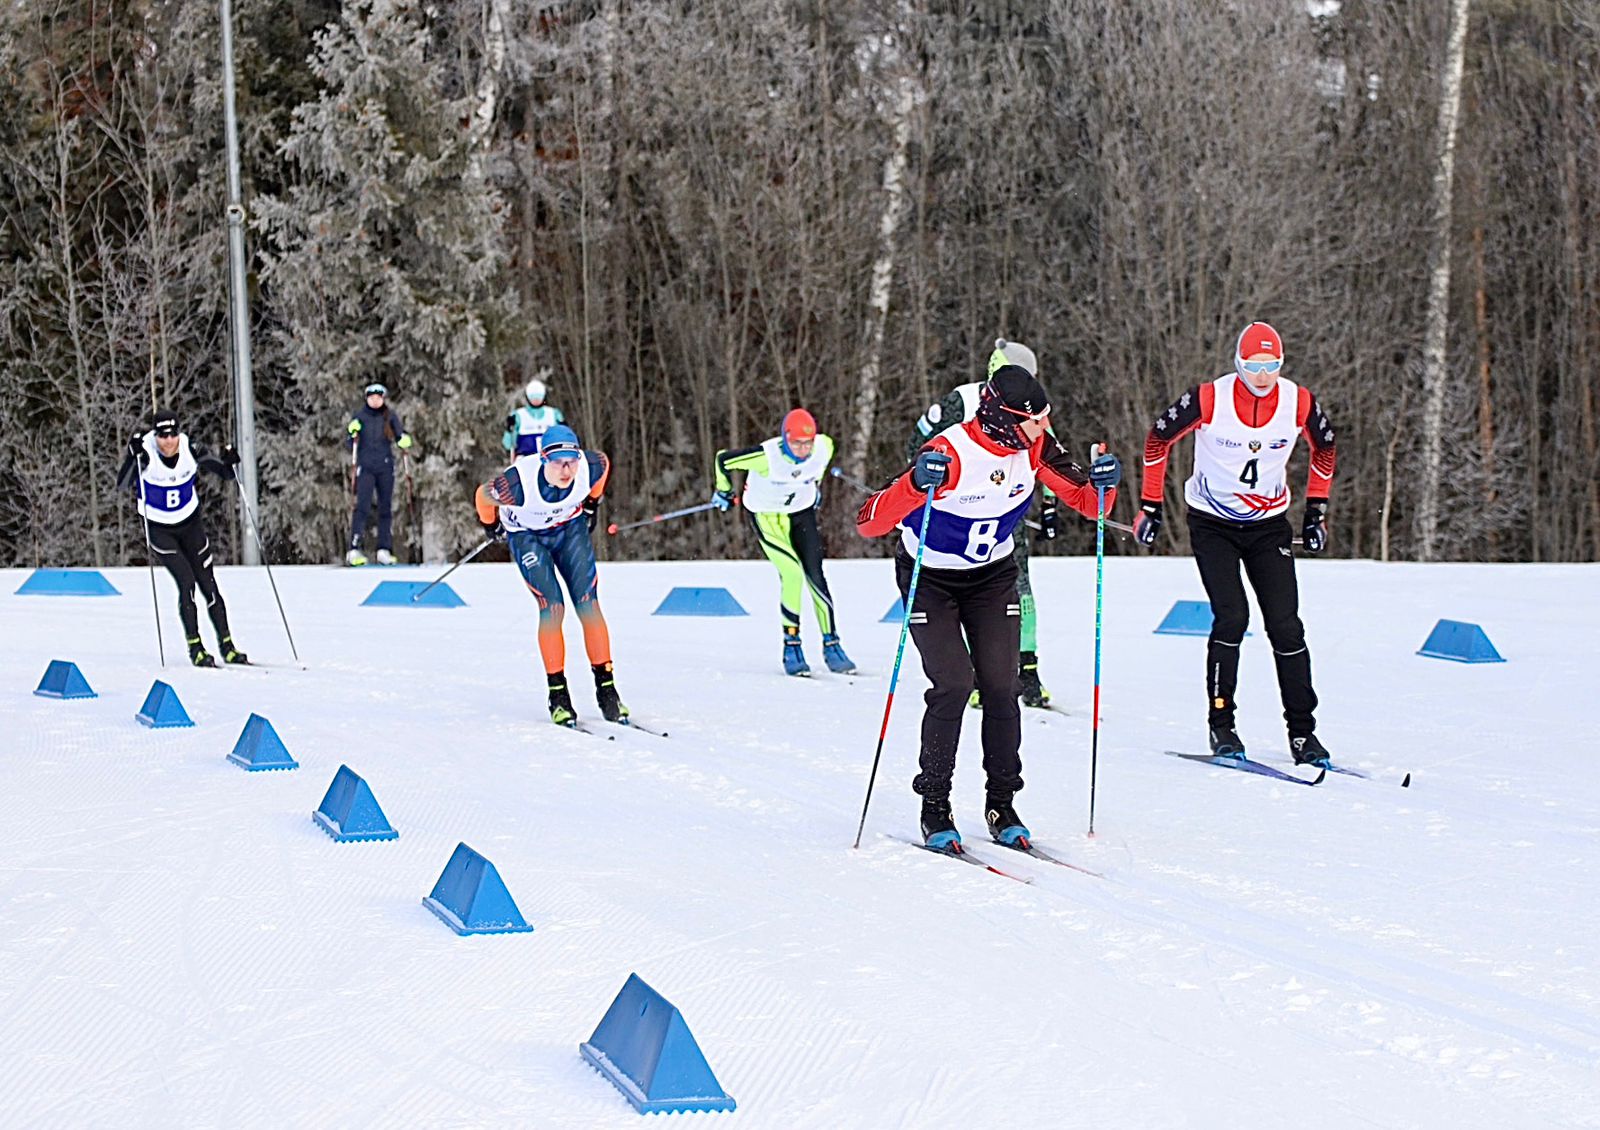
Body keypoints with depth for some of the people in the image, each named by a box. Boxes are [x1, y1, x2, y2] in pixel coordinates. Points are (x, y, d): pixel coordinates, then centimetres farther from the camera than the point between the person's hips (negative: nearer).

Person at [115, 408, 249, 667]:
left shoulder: (191, 450, -15)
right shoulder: (145, 452, -20)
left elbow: (225, 473, -4)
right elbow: (122, 485, -30)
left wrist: (229, 463, -25)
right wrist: (134, 457, -42)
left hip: (190, 523, 2)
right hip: (158, 528, -2)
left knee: (208, 583, 0)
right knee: (186, 581, -16)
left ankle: (227, 646, 9)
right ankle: (195, 647, -9)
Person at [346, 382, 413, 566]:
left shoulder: (390, 416, 4)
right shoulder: (360, 415, 1)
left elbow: (400, 436, 9)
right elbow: (351, 443, 4)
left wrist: (404, 442, -13)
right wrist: (352, 432, -17)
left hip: (386, 466, 3)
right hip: (365, 466, -3)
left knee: (386, 507, 4)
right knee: (362, 506, -12)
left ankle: (384, 550, 10)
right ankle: (354, 550, -15)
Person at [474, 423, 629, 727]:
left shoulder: (591, 467, -29)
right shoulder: (518, 483, -38)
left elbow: (605, 464, -2)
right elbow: (484, 495, -15)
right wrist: (490, 524, 5)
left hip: (570, 527, 3)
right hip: (527, 535, -3)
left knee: (589, 604, -8)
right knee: (552, 607, -16)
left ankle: (606, 689, -1)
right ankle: (558, 695, -6)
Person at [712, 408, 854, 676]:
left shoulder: (824, 447, -20)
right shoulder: (767, 456, -32)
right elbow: (723, 460, -17)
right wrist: (724, 492, 0)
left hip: (802, 512, 4)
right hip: (767, 518, -4)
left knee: (815, 577, -4)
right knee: (792, 574, -19)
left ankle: (831, 644, 7)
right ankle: (791, 646, -6)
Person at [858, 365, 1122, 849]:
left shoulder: (1034, 447, -15)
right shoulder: (949, 453, -32)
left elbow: (1087, 502, -5)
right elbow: (869, 522, -36)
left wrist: (1102, 482, -28)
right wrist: (915, 484, -54)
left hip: (993, 576, 4)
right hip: (930, 578, -4)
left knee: (1001, 686, -7)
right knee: (954, 683, -17)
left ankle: (1001, 801, 7)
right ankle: (934, 805, -2)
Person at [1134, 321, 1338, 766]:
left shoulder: (1299, 403, -12)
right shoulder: (1209, 399, -19)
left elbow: (1324, 448, 9)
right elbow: (1159, 438, -3)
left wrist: (1317, 510, 10)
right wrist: (1150, 505, -1)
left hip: (1269, 524, 2)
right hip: (1212, 523, -2)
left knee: (1286, 625, -5)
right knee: (1232, 616, -17)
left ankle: (1302, 730, 4)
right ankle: (1221, 725, -5)